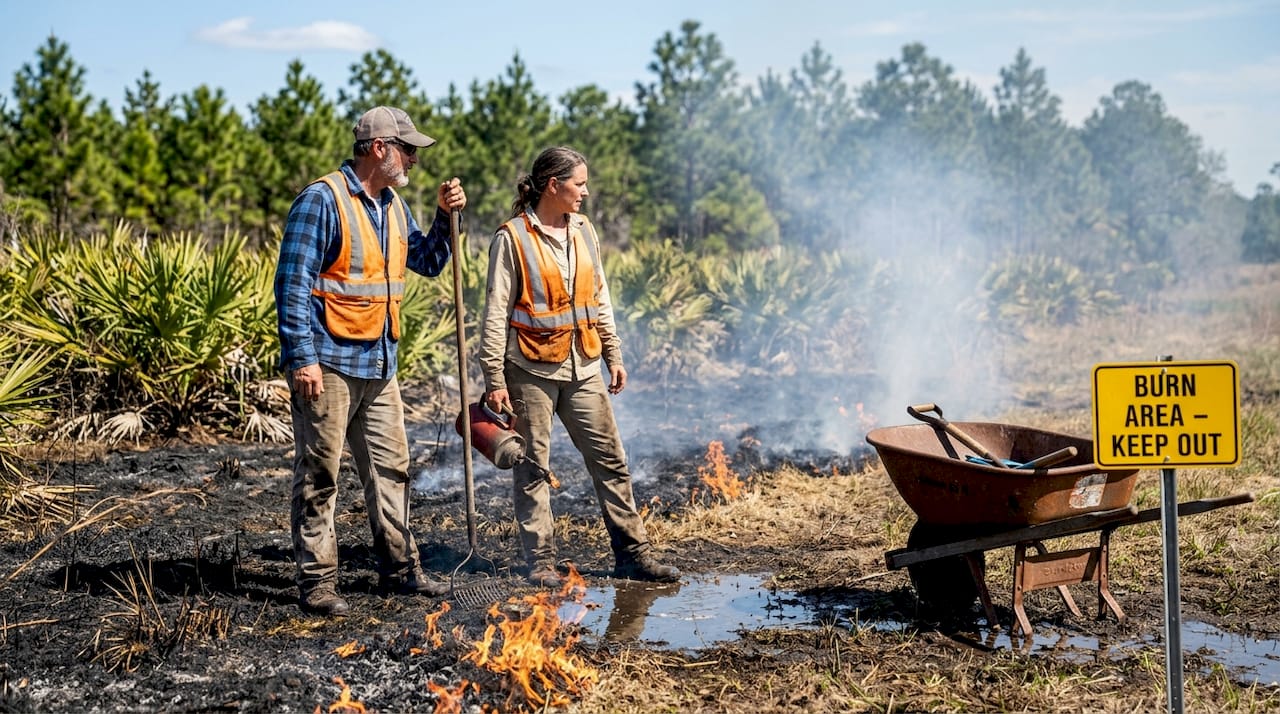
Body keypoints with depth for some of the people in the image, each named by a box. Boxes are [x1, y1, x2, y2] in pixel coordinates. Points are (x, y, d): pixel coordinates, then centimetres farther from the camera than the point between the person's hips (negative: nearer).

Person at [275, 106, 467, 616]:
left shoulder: (393, 206, 14)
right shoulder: (322, 200, -12)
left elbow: (428, 262, 24)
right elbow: (292, 282, -16)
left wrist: (445, 216, 6)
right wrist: (302, 357, -21)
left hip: (378, 364, 9)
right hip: (328, 363, -9)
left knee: (390, 468, 14)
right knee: (318, 475, -1)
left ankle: (398, 569, 24)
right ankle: (316, 583, 4)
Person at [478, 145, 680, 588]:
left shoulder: (584, 232, 10)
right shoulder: (513, 239, -8)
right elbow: (495, 313, -8)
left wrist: (613, 355, 15)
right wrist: (494, 378, -12)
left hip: (582, 368, 6)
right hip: (531, 370, -6)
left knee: (610, 460, 6)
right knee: (533, 468, 3)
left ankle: (632, 554, 13)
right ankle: (541, 563, 11)